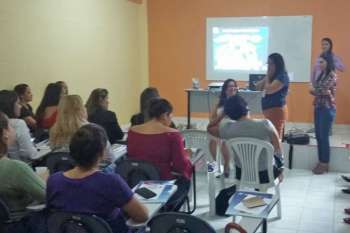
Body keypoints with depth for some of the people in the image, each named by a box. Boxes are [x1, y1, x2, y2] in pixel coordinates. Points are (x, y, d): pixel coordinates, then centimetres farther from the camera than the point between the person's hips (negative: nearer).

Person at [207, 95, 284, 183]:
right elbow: (278, 150, -12)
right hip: (266, 174, -2)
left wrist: (222, 113, 1)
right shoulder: (265, 124, -24)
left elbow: (210, 128, 2)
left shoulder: (228, 128, -20)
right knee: (279, 159, 32)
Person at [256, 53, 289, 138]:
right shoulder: (272, 76, 16)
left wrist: (268, 77, -5)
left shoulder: (282, 76, -10)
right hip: (268, 110, 9)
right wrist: (267, 77, 3)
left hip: (277, 110, -9)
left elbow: (269, 90, -20)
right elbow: (258, 87, 14)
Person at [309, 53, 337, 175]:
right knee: (318, 136, 9)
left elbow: (324, 90, -19)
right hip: (318, 108, 8)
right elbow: (315, 89, 11)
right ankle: (321, 162, 18)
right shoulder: (321, 75, 14)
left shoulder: (332, 75, -10)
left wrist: (314, 90, -1)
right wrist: (315, 90, -11)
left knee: (324, 137, -3)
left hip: (327, 109, -8)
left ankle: (325, 164, 6)